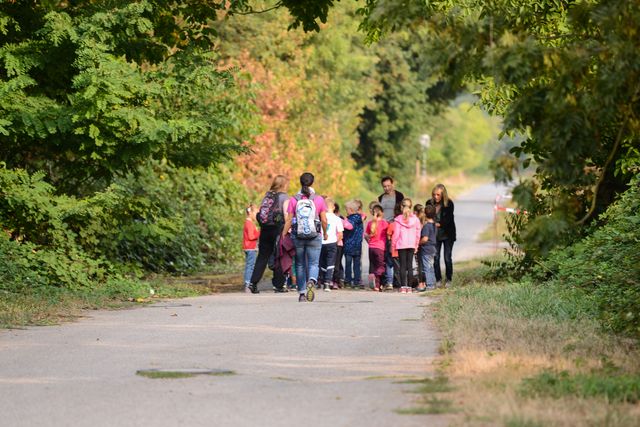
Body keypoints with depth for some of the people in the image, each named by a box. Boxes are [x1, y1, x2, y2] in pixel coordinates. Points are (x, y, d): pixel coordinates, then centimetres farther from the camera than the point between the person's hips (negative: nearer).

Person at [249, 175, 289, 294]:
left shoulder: (267, 196, 12)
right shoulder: (284, 197, -4)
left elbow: (259, 213, 10)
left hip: (265, 229, 5)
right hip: (278, 229, -5)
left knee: (262, 257, 8)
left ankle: (253, 283, -2)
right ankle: (279, 285, 6)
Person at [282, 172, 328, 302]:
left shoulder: (294, 200, -2)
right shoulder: (319, 199, -2)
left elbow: (288, 220, -4)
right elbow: (324, 220, 0)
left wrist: (283, 235, 3)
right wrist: (325, 233, 16)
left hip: (297, 236, 1)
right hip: (315, 236, -1)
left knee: (300, 265, 13)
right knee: (313, 263, 3)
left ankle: (302, 293, 16)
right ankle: (312, 280, -29)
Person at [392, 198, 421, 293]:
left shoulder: (398, 219, -6)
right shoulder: (415, 219, 0)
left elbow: (396, 234, -6)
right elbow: (418, 233, 5)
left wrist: (393, 244, 5)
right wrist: (416, 245, 15)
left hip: (401, 245, -2)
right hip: (411, 245, 2)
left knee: (402, 266, 1)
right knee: (410, 265, 5)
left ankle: (403, 286, -3)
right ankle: (409, 286, 2)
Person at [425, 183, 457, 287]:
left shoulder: (449, 204, -11)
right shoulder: (430, 203, -2)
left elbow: (448, 219, -15)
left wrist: (439, 224, -26)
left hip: (447, 235, -2)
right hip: (435, 235, 3)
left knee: (447, 258, 1)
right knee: (435, 258, 1)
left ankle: (449, 280, 12)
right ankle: (438, 280, 11)